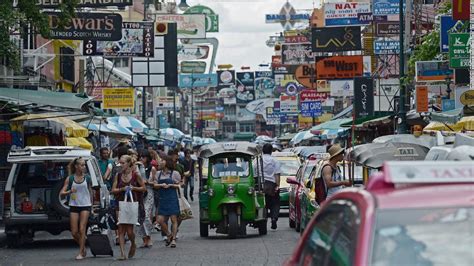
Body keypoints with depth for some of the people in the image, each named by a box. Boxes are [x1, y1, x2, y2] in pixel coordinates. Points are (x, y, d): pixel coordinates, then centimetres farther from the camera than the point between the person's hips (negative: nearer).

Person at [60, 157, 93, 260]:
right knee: (74, 232, 0)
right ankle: (83, 247, 25)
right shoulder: (70, 178, -1)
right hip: (74, 206, 1)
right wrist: (70, 191, -21)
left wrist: (91, 203, 15)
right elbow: (62, 193, -2)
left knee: (82, 230, -9)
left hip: (85, 205, -1)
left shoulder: (87, 178, 2)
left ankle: (81, 253, -3)